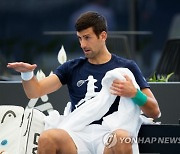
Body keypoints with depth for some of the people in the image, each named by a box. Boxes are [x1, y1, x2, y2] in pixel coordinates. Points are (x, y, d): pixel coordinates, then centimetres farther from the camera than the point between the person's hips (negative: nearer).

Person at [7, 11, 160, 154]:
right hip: (78, 134, 2)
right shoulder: (72, 68, 21)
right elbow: (35, 92, 11)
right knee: (47, 138, -33)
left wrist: (134, 93, -11)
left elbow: (154, 112, 9)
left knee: (122, 137, -40)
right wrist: (27, 74, -11)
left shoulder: (127, 67, 14)